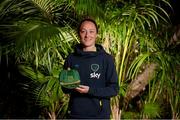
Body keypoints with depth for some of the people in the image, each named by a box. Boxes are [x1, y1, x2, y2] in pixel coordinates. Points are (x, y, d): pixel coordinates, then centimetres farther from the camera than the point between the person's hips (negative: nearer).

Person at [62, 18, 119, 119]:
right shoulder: (71, 59, 5)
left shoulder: (106, 59, -3)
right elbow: (65, 89, 13)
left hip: (100, 114, -2)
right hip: (76, 114, 2)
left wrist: (90, 90, -17)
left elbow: (114, 89, -5)